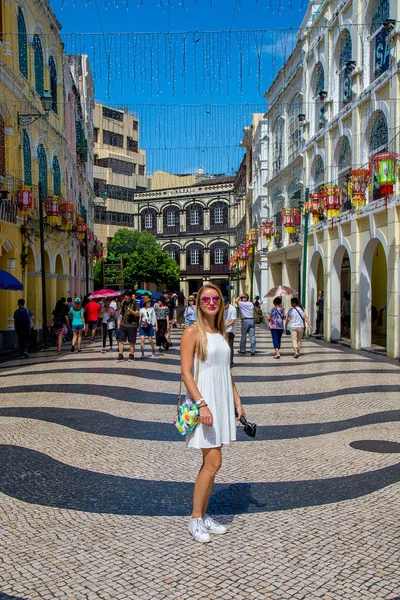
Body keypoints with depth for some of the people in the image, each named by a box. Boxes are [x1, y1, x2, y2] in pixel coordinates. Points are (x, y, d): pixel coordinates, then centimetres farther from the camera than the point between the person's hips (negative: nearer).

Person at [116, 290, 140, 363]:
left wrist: (130, 310, -27)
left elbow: (137, 314, -12)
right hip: (123, 325, 5)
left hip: (132, 325, -4)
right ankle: (120, 356, 0)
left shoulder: (135, 303, -5)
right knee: (121, 340, -2)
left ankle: (131, 356, 13)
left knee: (132, 342, 3)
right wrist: (119, 323, 19)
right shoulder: (123, 303, 11)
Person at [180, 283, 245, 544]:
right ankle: (196, 519, 8)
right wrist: (202, 404, -21)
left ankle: (204, 515, 24)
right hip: (204, 401, -7)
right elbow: (186, 373, -14)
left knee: (211, 463, 12)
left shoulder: (221, 333, 12)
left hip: (222, 402, 7)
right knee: (213, 462, -7)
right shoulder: (193, 332, -9)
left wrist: (237, 401, 15)